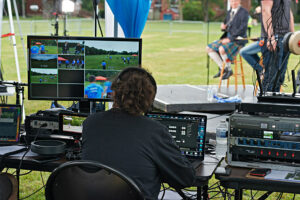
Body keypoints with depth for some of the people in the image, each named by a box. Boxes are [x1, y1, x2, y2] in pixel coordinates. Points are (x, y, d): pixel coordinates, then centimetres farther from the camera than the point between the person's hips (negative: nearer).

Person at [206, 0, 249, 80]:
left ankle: (229, 70, -12)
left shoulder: (243, 12, -9)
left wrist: (230, 39, -22)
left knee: (222, 49, -34)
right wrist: (223, 27, -3)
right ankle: (222, 68, 6)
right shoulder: (230, 12, 15)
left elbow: (243, 28, -18)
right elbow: (225, 23, 24)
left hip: (238, 39, -9)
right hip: (227, 38, 9)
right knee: (209, 48, 0)